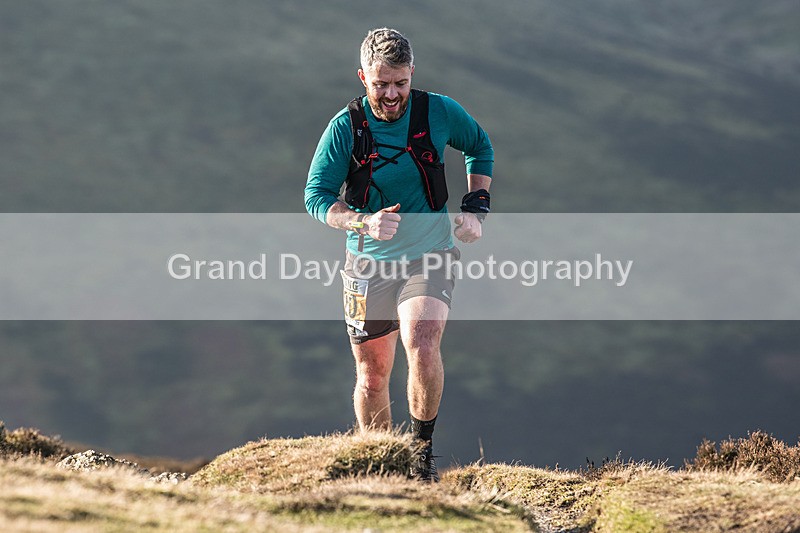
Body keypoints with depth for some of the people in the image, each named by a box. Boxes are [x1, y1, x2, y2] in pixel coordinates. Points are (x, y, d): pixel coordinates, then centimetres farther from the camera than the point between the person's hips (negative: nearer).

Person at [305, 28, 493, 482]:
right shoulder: (345, 127, -11)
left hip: (429, 256, -1)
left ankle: (423, 447, -7)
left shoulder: (439, 113, -7)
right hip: (369, 263, 1)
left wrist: (476, 207, 2)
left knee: (422, 348, -26)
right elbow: (317, 196, -11)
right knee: (372, 378, 7)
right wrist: (363, 222, -29)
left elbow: (479, 146, 13)